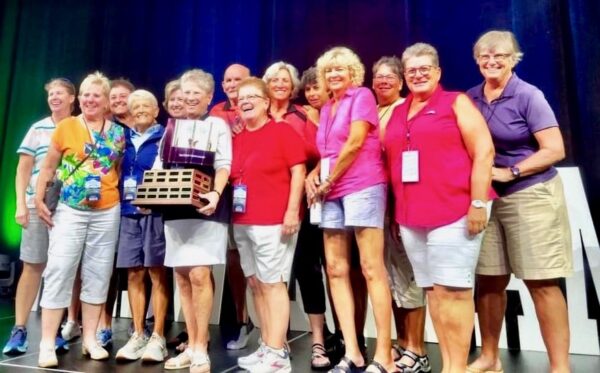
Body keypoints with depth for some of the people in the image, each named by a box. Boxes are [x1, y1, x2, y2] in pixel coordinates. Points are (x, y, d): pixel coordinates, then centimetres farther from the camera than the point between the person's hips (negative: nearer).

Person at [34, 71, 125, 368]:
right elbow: (48, 167, 4)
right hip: (69, 210, -2)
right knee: (59, 272, -3)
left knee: (97, 274, 7)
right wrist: (39, 199, -2)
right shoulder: (66, 127, 0)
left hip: (107, 212, 2)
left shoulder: (118, 132, 5)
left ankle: (90, 339, 19)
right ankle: (47, 344, 8)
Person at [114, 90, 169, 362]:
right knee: (134, 275, 7)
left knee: (157, 273, -1)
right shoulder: (125, 138, 16)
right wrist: (123, 195, 5)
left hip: (156, 212, -5)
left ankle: (158, 338, 7)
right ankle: (137, 336, 17)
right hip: (128, 213, 5)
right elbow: (119, 173, 21)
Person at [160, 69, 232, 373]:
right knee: (182, 277, 7)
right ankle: (191, 345, 18)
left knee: (199, 274, -12)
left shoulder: (218, 125, 5)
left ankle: (201, 348, 1)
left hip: (205, 208, -5)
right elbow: (159, 166, 18)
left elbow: (224, 166, -6)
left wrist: (215, 194, -24)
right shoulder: (172, 127, 18)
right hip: (174, 210, 5)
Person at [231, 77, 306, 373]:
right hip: (242, 222, 7)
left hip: (273, 221, -7)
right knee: (256, 284, 10)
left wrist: (292, 211, -15)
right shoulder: (237, 139, 16)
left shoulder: (282, 131, -2)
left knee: (273, 283, -5)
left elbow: (298, 171, -8)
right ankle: (266, 347, 21)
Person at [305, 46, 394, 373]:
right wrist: (314, 174, 4)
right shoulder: (326, 108, 23)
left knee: (371, 269, -9)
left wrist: (328, 181, -4)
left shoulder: (362, 95, 2)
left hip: (362, 187, -8)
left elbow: (355, 142, -9)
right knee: (336, 270, 3)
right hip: (332, 193, 8)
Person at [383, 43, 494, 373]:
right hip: (411, 216, 6)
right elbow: (390, 162, 17)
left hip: (453, 211, -5)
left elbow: (484, 152, -6)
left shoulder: (456, 102, 3)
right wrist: (395, 211, 12)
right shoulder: (397, 113, 17)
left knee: (453, 289, -5)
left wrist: (478, 203, -14)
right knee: (432, 290, 8)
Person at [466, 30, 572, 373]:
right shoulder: (470, 98, 8)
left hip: (530, 195, -4)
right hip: (486, 198, 5)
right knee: (489, 281, 8)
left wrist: (510, 172, -14)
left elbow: (555, 150, -9)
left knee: (541, 283, -1)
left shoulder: (528, 96, -5)